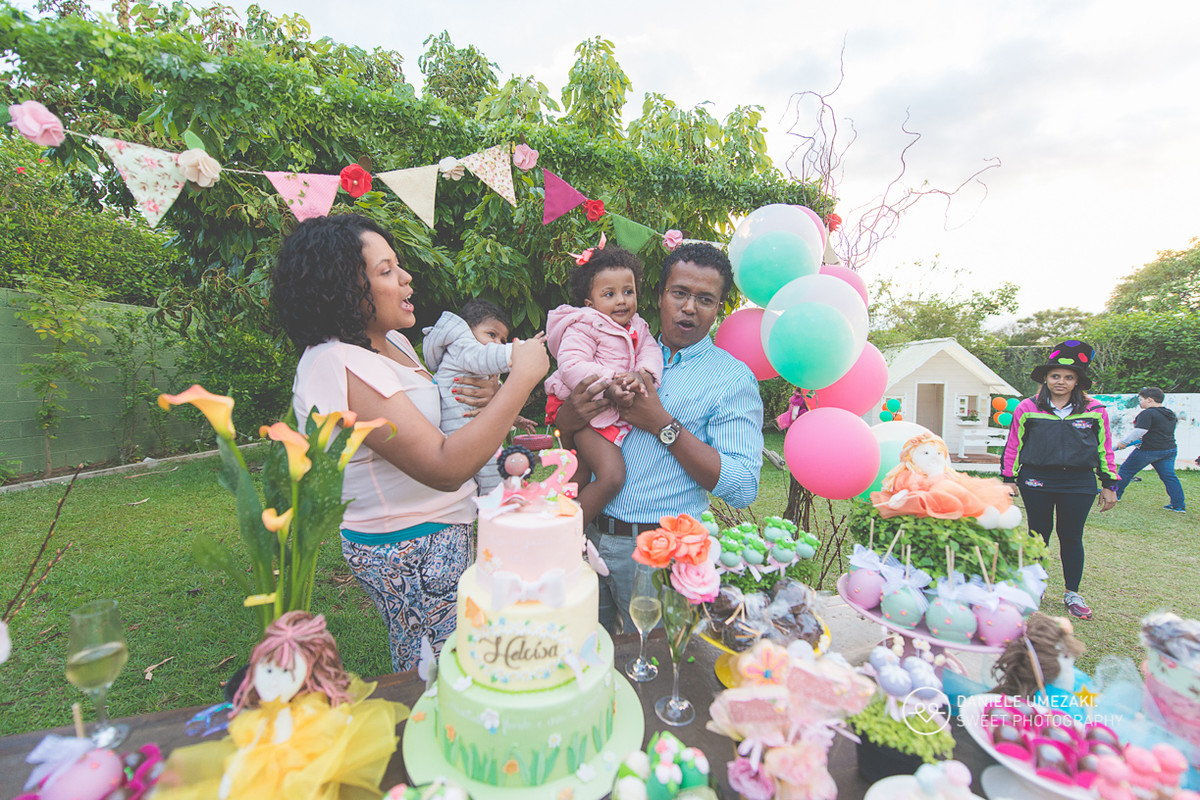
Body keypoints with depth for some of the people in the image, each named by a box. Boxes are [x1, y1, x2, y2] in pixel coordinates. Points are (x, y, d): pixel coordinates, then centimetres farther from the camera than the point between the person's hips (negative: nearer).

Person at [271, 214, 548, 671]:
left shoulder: (389, 341, 6)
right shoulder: (339, 367, -24)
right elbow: (444, 468, -31)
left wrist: (492, 424, -1)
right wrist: (521, 378, -26)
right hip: (409, 552, -9)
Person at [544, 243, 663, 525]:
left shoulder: (637, 327, 15)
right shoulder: (583, 327, -9)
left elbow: (652, 351, 2)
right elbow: (571, 366, -20)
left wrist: (642, 375, -21)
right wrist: (608, 385, -31)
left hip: (621, 410, 8)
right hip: (590, 410, -8)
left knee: (581, 477, 16)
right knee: (612, 477, -18)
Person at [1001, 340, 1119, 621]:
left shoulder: (1095, 411, 4)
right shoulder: (1027, 408, -1)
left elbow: (1105, 450, 10)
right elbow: (1013, 446, 4)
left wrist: (1109, 485, 9)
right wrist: (1008, 479, 4)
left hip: (1078, 484, 1)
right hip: (1037, 481, -1)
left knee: (1071, 537, 9)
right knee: (1039, 533, 9)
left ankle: (1072, 593, 25)